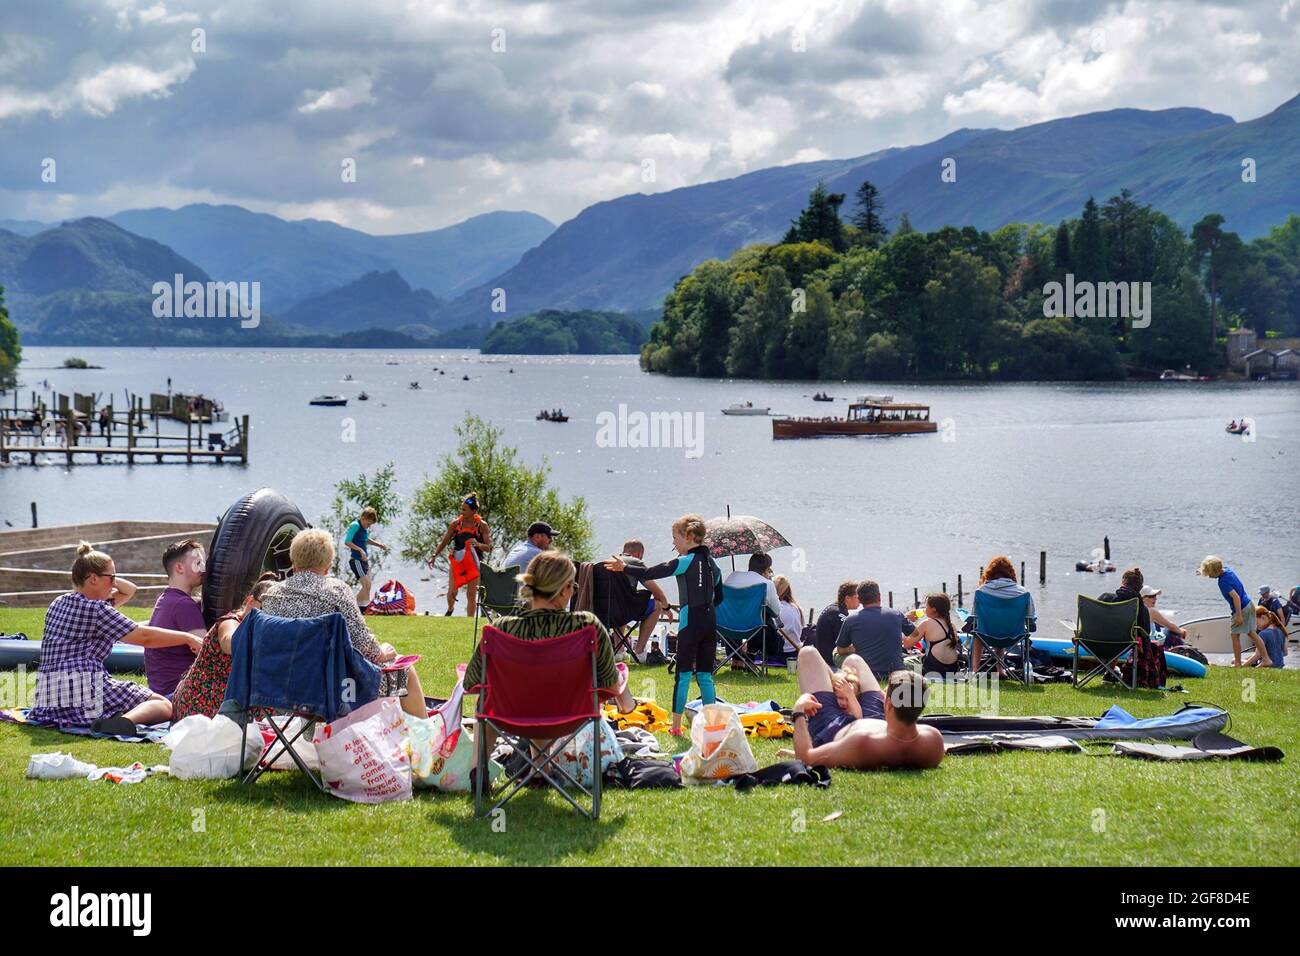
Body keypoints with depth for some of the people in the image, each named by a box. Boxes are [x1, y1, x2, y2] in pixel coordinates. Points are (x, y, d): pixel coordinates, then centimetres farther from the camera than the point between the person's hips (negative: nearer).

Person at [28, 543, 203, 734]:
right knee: (164, 706, -5)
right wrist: (188, 638, -2)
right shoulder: (95, 610, -8)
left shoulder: (58, 604, 19)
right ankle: (126, 720, -34)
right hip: (87, 694, -9)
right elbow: (145, 636, -9)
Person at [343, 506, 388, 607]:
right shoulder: (355, 526, -15)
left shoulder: (365, 528, 11)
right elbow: (347, 542, -23)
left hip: (364, 560, 9)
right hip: (356, 560, -9)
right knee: (367, 585, -15)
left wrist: (379, 544, 18)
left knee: (367, 586, 12)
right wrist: (360, 550, -28)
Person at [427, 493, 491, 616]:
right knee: (452, 591, -6)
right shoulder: (456, 523, -2)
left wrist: (477, 544, -26)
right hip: (457, 560, 1)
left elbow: (488, 548, -6)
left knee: (471, 594, 0)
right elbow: (444, 542, 5)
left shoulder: (482, 526, -6)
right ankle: (450, 610, 28)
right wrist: (434, 556, -4)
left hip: (473, 561, -1)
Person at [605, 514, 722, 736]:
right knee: (705, 676, 10)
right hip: (710, 621, 6)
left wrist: (625, 568, -8)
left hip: (690, 623, -6)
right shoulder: (711, 563, 12)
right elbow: (718, 597, 21)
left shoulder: (685, 562, -9)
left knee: (683, 674, -2)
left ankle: (676, 725, -2)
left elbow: (651, 573, -15)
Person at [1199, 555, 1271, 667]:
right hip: (1250, 604, 10)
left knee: (1234, 635, 2)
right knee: (1252, 633, 15)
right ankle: (1266, 659, 14)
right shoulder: (1228, 570, 2)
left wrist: (1239, 615, -27)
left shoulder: (1223, 582, -24)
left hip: (1242, 608, -10)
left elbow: (1236, 597, -28)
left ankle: (1237, 663, 7)